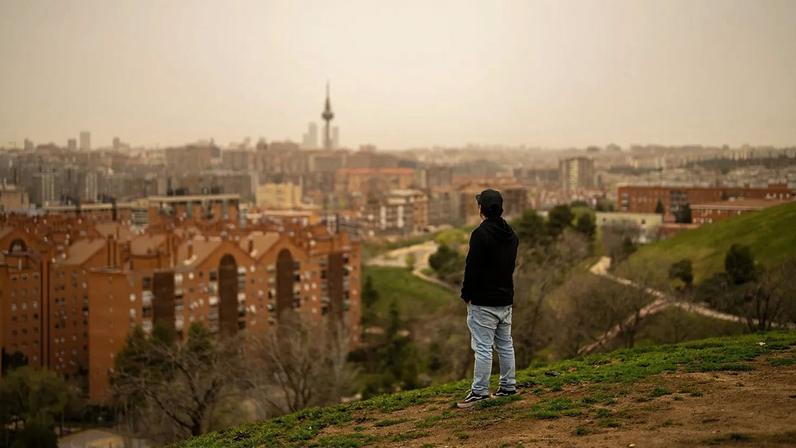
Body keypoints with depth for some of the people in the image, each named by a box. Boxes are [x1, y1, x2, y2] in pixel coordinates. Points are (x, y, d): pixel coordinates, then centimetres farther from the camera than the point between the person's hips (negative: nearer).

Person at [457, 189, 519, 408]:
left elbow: (472, 267, -18)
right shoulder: (511, 234, 10)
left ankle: (479, 391, -5)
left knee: (483, 347, -6)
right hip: (506, 299, 8)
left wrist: (466, 294, -6)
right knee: (505, 344, 15)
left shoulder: (480, 233, -17)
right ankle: (508, 386, 21)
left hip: (484, 302, -8)